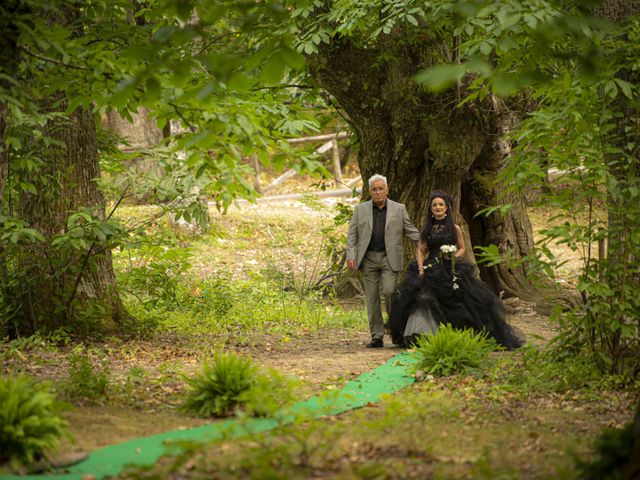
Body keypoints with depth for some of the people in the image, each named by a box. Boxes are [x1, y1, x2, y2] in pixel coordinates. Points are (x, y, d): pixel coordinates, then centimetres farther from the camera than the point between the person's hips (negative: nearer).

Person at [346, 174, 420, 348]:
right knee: (372, 298, 2)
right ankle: (377, 337, 6)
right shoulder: (360, 209, 10)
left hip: (389, 258, -2)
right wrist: (351, 255, -4)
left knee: (389, 291, -17)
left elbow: (410, 231, 10)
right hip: (368, 259, 2)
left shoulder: (399, 209, 8)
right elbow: (352, 234, 8)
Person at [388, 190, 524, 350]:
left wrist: (454, 256, -10)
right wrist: (421, 268, -6)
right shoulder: (427, 229, 9)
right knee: (423, 298, -16)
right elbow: (421, 250, 8)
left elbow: (462, 248, 11)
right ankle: (422, 335, -11)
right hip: (431, 270, 1)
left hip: (451, 271, -1)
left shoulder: (455, 229, 5)